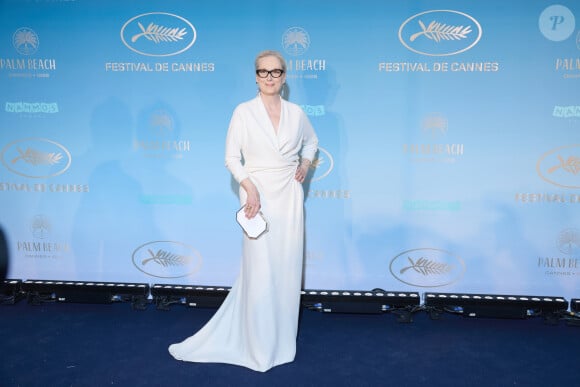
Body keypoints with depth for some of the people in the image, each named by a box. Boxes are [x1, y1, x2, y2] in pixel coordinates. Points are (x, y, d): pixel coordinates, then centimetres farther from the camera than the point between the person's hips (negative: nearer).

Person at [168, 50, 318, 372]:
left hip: (289, 197, 3)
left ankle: (281, 340, 27)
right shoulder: (244, 112, -4)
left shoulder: (296, 113, 5)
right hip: (258, 195, -3)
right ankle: (259, 348, 17)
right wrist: (250, 188, -17)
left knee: (287, 269, 8)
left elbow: (311, 142, 24)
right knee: (259, 271, -1)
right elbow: (232, 157, -4)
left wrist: (306, 164, 5)